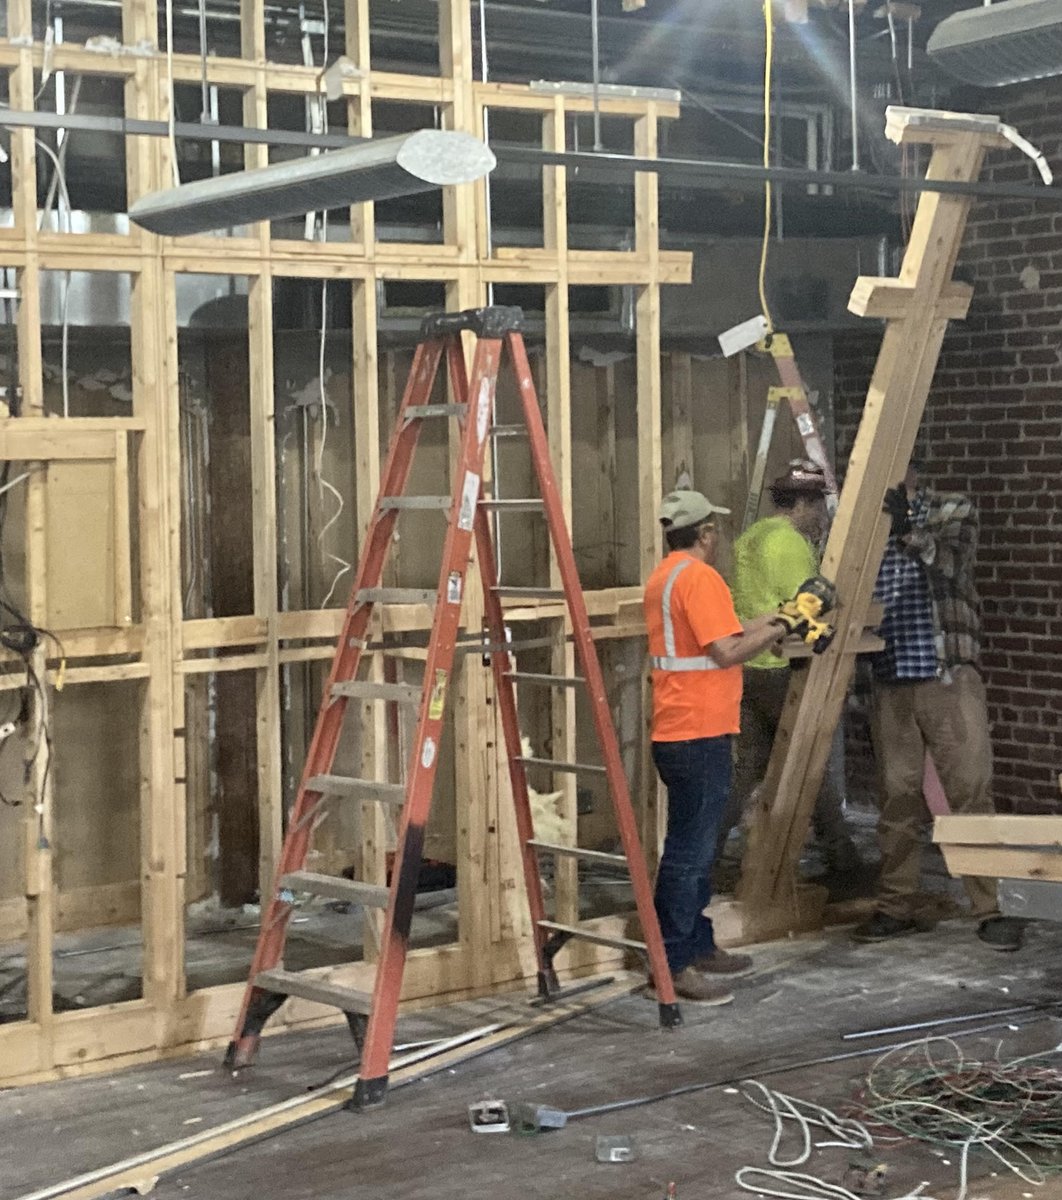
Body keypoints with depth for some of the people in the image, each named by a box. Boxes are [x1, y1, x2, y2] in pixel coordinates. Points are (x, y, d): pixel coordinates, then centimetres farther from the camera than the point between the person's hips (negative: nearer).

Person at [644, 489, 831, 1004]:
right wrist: (778, 629, -6)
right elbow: (726, 652, -20)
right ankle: (676, 965, -5)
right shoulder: (699, 577, -15)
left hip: (677, 733, 11)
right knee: (690, 850, -8)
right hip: (699, 734, -11)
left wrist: (768, 622, 23)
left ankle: (698, 946, 27)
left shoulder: (663, 576, 17)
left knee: (696, 845, 18)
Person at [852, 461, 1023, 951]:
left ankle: (989, 910, 2)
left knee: (971, 791, -4)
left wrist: (908, 532, -34)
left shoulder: (953, 512, 0)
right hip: (890, 688, 3)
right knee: (898, 797, 8)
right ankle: (896, 907, 18)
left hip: (949, 680, -3)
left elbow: (948, 564, -18)